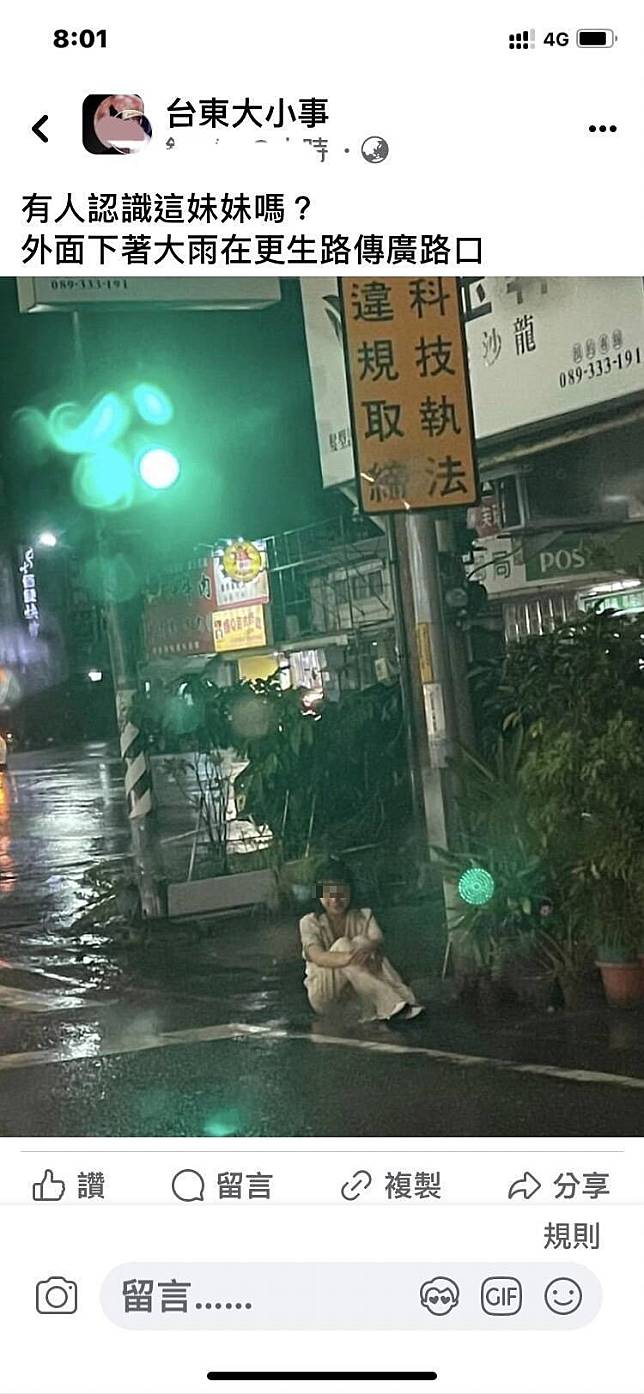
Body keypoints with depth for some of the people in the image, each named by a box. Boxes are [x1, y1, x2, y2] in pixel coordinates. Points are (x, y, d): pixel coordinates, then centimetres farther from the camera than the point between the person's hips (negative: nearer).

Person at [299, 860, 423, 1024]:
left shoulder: (364, 917, 6)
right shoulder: (310, 922, -3)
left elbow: (378, 942, -14)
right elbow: (318, 957, -23)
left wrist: (371, 949, -40)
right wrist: (353, 958, -42)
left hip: (356, 994, 2)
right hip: (325, 997, -2)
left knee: (362, 942, -21)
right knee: (342, 945, -28)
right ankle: (391, 1006, -40)